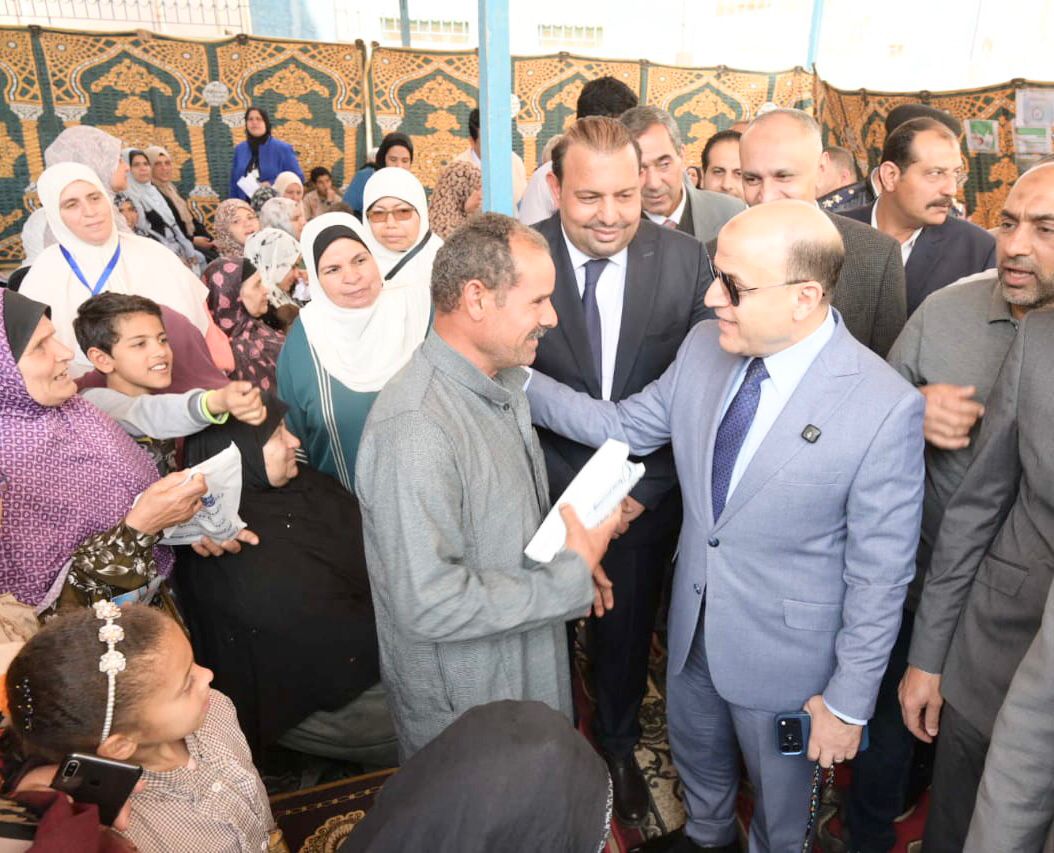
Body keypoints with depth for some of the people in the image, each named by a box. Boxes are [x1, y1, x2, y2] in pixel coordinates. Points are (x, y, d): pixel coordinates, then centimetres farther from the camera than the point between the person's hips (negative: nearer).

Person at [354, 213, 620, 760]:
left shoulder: (501, 379, -1)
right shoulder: (415, 427, -33)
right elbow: (429, 606, -34)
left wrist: (572, 555, -4)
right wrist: (572, 576, -25)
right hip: (461, 702, -7)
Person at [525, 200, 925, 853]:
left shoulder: (886, 407, -26)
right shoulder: (705, 346, -11)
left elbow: (880, 573, -19)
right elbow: (626, 425, 0)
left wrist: (850, 701, -11)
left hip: (784, 650, -5)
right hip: (693, 622, 5)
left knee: (779, 798, 24)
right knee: (695, 750, 32)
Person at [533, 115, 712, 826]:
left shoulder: (688, 260, -10)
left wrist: (647, 489, -11)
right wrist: (572, 491, -13)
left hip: (648, 493, 1)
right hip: (548, 492, -1)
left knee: (628, 628, 22)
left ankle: (619, 745, 51)